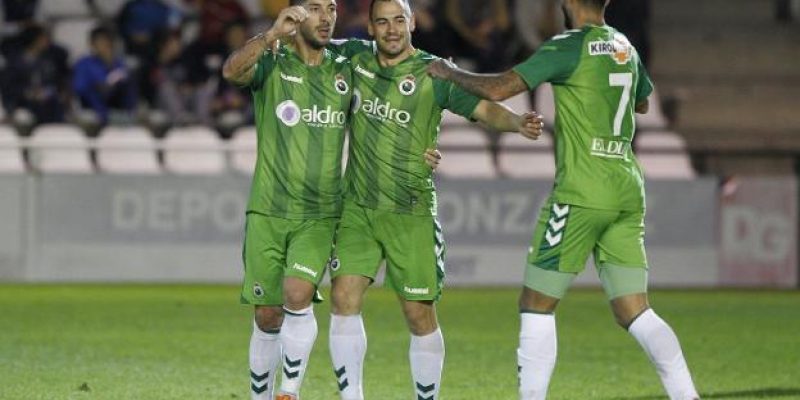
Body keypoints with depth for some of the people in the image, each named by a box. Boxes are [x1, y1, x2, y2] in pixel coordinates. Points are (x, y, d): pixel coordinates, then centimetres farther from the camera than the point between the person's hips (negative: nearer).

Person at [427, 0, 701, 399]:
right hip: (627, 193, 7)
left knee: (536, 304, 3)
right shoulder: (625, 47, 12)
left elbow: (498, 89, -14)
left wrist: (449, 72, 2)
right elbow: (642, 102, 33)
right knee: (634, 313, 5)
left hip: (581, 194, -7)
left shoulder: (568, 47, -10)